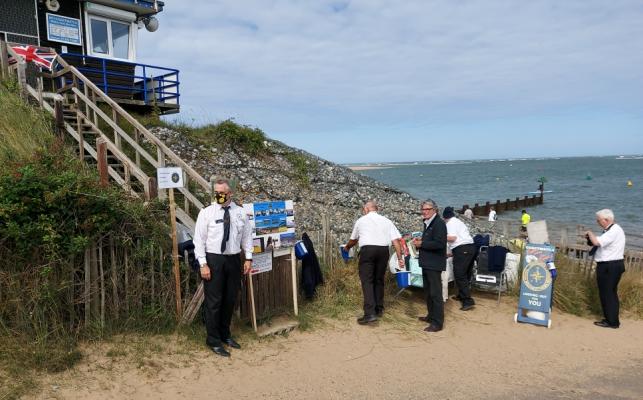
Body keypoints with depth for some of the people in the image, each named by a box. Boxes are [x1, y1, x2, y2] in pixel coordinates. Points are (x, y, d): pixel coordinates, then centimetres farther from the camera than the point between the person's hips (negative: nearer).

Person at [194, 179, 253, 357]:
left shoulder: (240, 213, 4)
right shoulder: (206, 213, -5)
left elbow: (247, 236, 10)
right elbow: (199, 240, -6)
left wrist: (248, 258, 3)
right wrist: (203, 264, -11)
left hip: (234, 259, 4)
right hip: (213, 259, -3)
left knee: (230, 300, 13)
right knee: (213, 301, 1)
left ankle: (225, 334, 31)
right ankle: (214, 340, 15)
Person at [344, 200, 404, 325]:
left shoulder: (361, 220, 14)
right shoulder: (386, 221, 15)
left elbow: (353, 240, 28)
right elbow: (395, 240, 5)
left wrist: (347, 247, 48)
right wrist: (400, 258, 7)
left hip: (367, 250, -3)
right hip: (383, 250, 3)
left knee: (367, 281, -4)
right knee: (379, 280, 17)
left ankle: (370, 313, -15)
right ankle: (379, 309, 25)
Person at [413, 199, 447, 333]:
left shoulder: (439, 224, -17)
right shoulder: (428, 223, 14)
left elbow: (439, 244, -26)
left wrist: (421, 244, -20)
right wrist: (420, 240, 5)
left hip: (434, 264, -10)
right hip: (427, 263, 10)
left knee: (435, 293, -4)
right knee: (428, 291, 21)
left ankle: (437, 323, 2)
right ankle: (431, 315, 35)